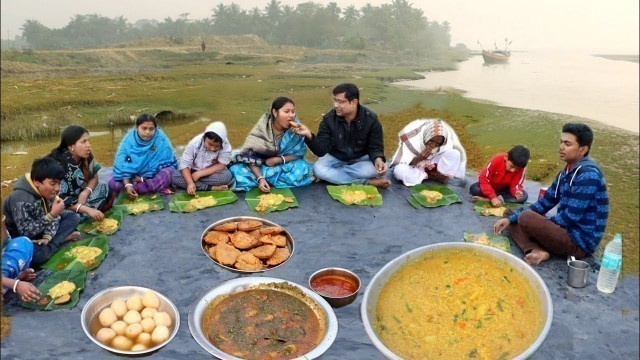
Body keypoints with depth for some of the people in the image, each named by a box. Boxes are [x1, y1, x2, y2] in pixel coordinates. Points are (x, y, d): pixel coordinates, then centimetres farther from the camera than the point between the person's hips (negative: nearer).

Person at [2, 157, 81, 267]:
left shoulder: (47, 191, -9)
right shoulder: (20, 199, -32)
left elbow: (54, 217, -1)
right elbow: (26, 232, -29)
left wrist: (47, 237, -19)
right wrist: (52, 214, -35)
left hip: (39, 229, 7)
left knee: (73, 217, 0)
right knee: (38, 255, -36)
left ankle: (47, 244, -12)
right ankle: (64, 237, -11)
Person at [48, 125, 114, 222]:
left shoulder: (86, 155, -11)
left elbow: (94, 177, 2)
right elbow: (59, 200, -29)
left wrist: (85, 192, -19)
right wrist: (88, 210, -35)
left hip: (79, 194, 6)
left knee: (107, 191, -11)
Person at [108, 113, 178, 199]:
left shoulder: (161, 139, -14)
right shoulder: (128, 139, -9)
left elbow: (165, 162, -16)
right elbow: (122, 165, -13)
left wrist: (143, 178, -17)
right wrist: (127, 184, -30)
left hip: (155, 176, -3)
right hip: (133, 176, 3)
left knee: (167, 174, -34)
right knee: (113, 183, -21)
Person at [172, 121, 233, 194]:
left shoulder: (226, 146, -23)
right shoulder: (194, 143, -22)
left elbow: (221, 165, -21)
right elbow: (184, 165, -22)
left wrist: (200, 173, -27)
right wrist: (190, 183, -38)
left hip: (211, 173, -1)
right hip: (193, 173, 1)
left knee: (227, 175, -32)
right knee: (175, 177, -26)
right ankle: (212, 188, -28)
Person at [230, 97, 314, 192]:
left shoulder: (295, 127, -19)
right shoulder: (261, 128, -22)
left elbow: (299, 153, -10)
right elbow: (248, 155, -21)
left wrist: (278, 159, -25)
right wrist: (260, 178, -35)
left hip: (284, 163, 3)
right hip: (260, 165, -2)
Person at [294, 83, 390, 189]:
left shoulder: (371, 119, -16)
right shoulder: (329, 119, -16)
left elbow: (375, 147, -12)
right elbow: (321, 150, -19)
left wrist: (378, 159, -36)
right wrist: (309, 136, -39)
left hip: (360, 159, 0)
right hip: (335, 158, 1)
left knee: (375, 169, -32)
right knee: (318, 169, -31)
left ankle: (332, 176, -19)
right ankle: (368, 182, -28)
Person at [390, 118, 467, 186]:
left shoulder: (448, 142, -21)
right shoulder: (412, 136, -29)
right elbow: (403, 162, -25)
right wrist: (419, 158, -41)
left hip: (433, 165, 1)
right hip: (414, 167, -1)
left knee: (455, 154, -21)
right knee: (399, 171, -37)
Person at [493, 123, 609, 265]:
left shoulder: (588, 175, -20)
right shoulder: (566, 173, 10)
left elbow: (570, 217, -23)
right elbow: (544, 203, 12)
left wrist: (541, 224, -8)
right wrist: (510, 218, 1)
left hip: (579, 242, -10)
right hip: (566, 230, 10)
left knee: (525, 218, -27)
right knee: (512, 218, 4)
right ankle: (536, 251, -16)